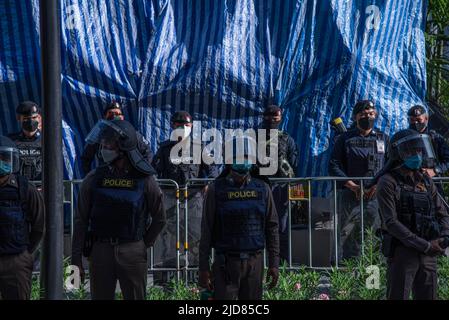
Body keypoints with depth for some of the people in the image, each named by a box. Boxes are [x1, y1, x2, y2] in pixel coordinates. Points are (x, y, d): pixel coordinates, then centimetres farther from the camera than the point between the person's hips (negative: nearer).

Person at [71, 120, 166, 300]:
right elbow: (81, 221, 4)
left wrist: (145, 244, 9)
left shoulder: (144, 180, -1)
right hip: (101, 251, 1)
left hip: (133, 253, -1)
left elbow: (159, 219, 11)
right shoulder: (94, 179, 3)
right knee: (101, 297, 5)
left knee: (136, 297, 3)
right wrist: (76, 259, 0)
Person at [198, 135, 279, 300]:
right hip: (226, 262, -2)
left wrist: (274, 263, 3)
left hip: (254, 262, 3)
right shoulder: (216, 189, -2)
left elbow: (272, 228, 8)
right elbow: (206, 231, -2)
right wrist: (203, 268, -5)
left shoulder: (262, 189, 5)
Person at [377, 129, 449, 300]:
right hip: (402, 252, -6)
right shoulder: (388, 182, -7)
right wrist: (425, 245, -17)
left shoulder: (426, 181, 13)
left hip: (429, 255, 6)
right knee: (399, 297, -5)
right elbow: (391, 222, -15)